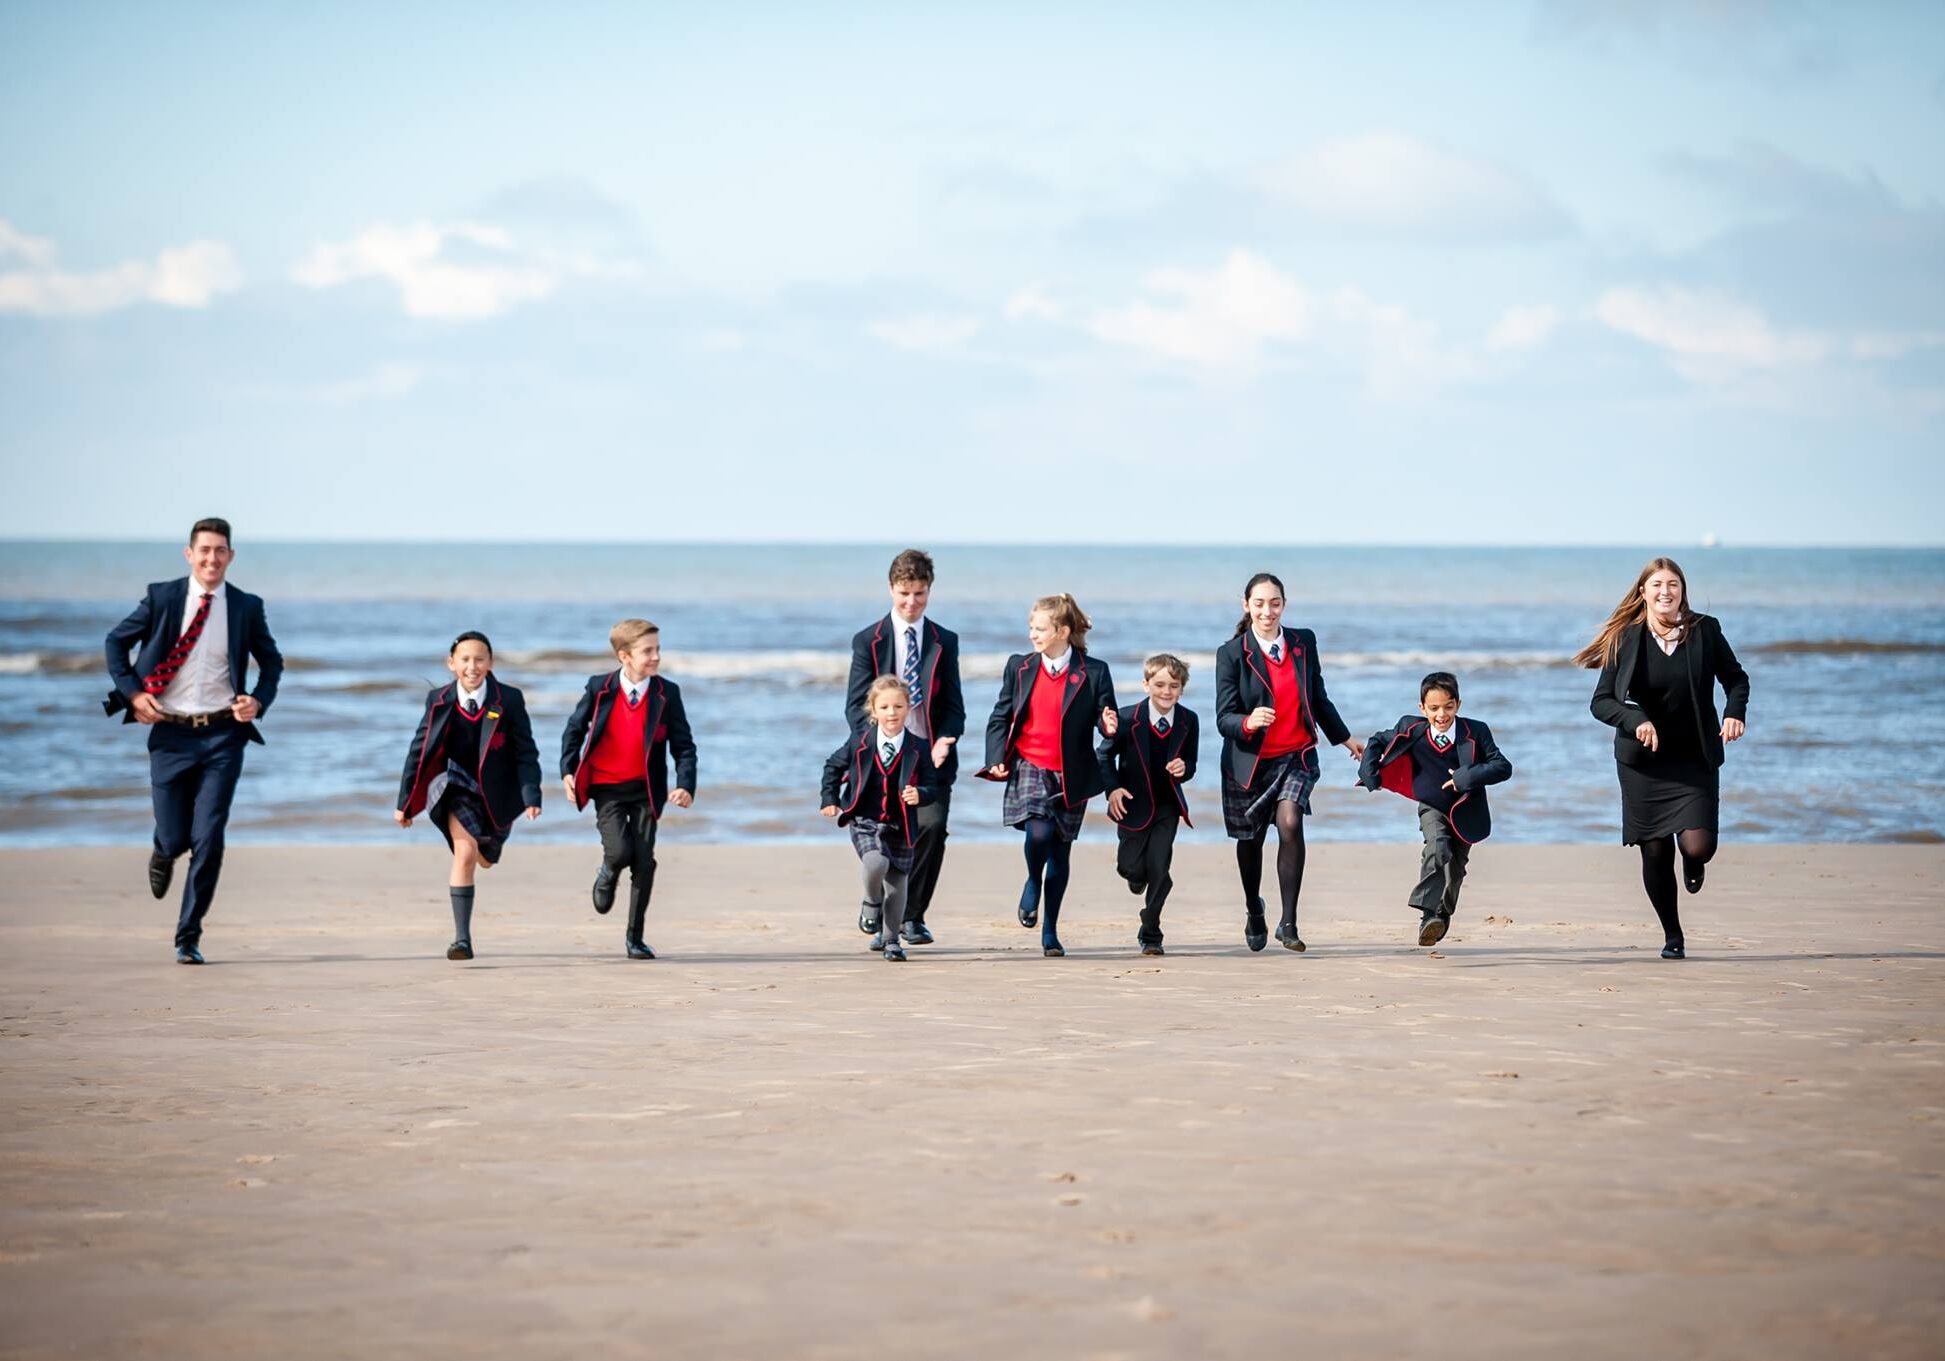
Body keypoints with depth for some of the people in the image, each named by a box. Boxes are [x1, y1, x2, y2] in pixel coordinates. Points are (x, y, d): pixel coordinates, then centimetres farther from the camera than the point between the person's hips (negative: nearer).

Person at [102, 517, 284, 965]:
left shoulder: (246, 607, 2)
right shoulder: (162, 597, 0)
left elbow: (271, 661, 15)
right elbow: (116, 641, 10)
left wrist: (260, 700, -3)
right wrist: (132, 692, -3)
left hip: (222, 735, 0)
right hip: (170, 734, 0)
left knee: (208, 839, -7)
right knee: (174, 838, 1)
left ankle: (189, 937, 7)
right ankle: (163, 853, 41)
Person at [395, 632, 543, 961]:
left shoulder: (509, 700, -12)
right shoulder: (439, 700, -9)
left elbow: (526, 752, -9)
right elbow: (420, 750, -1)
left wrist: (531, 797, -20)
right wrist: (405, 802, 0)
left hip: (495, 794, 1)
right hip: (457, 788, -1)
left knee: (485, 859, 18)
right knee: (465, 852, -21)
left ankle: (483, 847, 59)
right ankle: (462, 938, -14)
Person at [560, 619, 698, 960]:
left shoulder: (667, 693, -5)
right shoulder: (599, 688, -6)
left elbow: (683, 745, -3)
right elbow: (574, 729, 6)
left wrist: (685, 785, -17)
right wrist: (568, 771, -4)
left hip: (646, 790, 2)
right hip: (606, 788, -1)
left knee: (644, 861, -1)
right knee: (619, 850, -18)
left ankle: (635, 937, 13)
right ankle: (608, 874, 22)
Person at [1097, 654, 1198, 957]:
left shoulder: (1188, 721, -7)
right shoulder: (1129, 718, -15)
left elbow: (1190, 764, 4)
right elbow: (1105, 753, -2)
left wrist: (1183, 769, -21)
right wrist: (1112, 788, -15)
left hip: (1167, 806, 1)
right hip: (1133, 804, -1)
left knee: (1159, 870, -6)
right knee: (1131, 868, 2)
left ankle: (1150, 934, 9)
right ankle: (1138, 873, 43)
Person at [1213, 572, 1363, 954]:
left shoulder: (1304, 642, 0)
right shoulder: (1232, 654, -10)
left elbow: (1318, 698, 15)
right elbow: (1224, 717, -14)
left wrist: (1344, 738, 24)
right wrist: (1248, 722, -36)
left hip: (1296, 755, 1)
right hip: (1250, 760, -1)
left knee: (1290, 824, -24)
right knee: (1250, 840, 15)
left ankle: (1288, 923, -20)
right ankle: (1254, 912, 44)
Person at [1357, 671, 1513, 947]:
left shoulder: (1475, 732, -16)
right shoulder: (1411, 730, -12)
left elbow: (1503, 767, -18)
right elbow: (1376, 742, 5)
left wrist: (1468, 777, -30)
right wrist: (1370, 775, -6)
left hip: (1464, 812, 1)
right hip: (1431, 808, -1)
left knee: (1455, 867, 12)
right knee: (1438, 848, -28)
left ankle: (1441, 916, 36)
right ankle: (1428, 913, -32)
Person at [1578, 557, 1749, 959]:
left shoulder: (1705, 631, -2)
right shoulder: (1625, 639, -3)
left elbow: (1735, 677, 10)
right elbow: (1601, 701, -3)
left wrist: (1734, 712, -11)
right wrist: (1635, 720, -22)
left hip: (1694, 759, 0)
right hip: (1643, 761, 0)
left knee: (1698, 846, -15)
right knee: (1656, 854, 2)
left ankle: (1693, 864, 25)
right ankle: (1672, 936, 23)